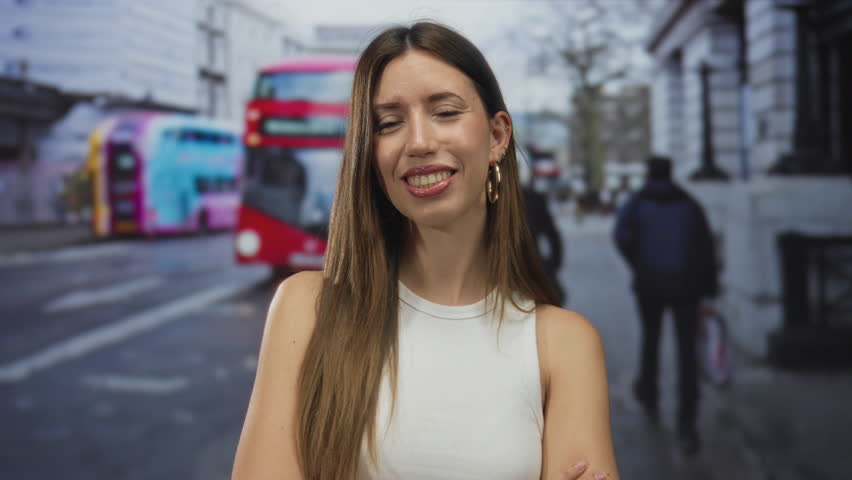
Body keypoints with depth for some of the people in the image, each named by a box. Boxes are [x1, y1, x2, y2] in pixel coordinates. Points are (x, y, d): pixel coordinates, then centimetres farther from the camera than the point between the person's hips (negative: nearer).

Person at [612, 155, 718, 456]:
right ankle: (686, 426, -9)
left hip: (649, 283, 0)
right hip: (685, 284, 0)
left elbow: (622, 234, -14)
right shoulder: (689, 204, 10)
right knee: (687, 352, -1)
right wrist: (709, 289, 5)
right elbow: (706, 247, 3)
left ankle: (648, 396, 42)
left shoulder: (638, 201, 6)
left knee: (650, 338, 23)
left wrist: (637, 266, 0)